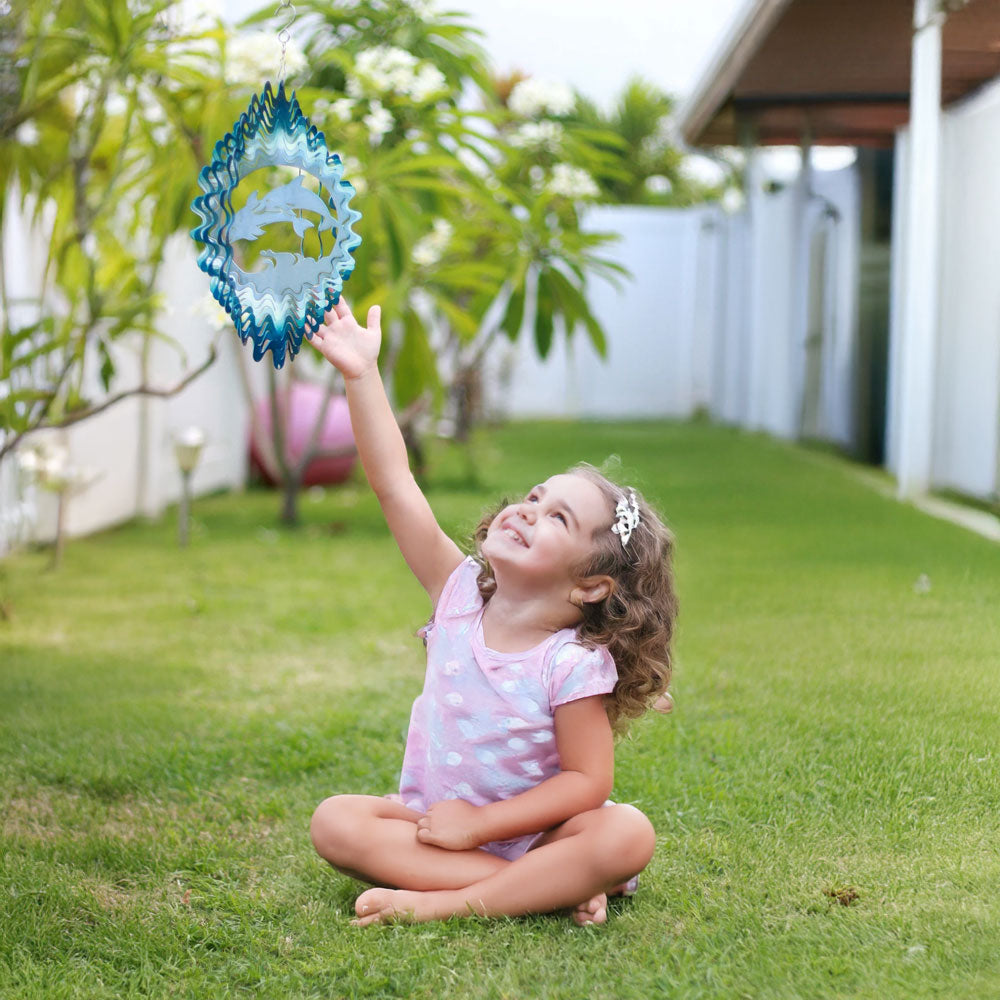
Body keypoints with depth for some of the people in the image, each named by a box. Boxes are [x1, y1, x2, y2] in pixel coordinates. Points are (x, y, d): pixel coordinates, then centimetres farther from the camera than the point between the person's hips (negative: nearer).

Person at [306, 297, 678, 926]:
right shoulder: (460, 595, -6)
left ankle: (446, 904, -30)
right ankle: (548, 886, -24)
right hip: (435, 824, 4)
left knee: (627, 835, -31)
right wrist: (362, 374, -15)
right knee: (336, 823, -22)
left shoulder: (573, 665, -17)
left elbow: (588, 780, -18)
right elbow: (395, 484, -10)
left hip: (532, 830, -4)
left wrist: (479, 824, -22)